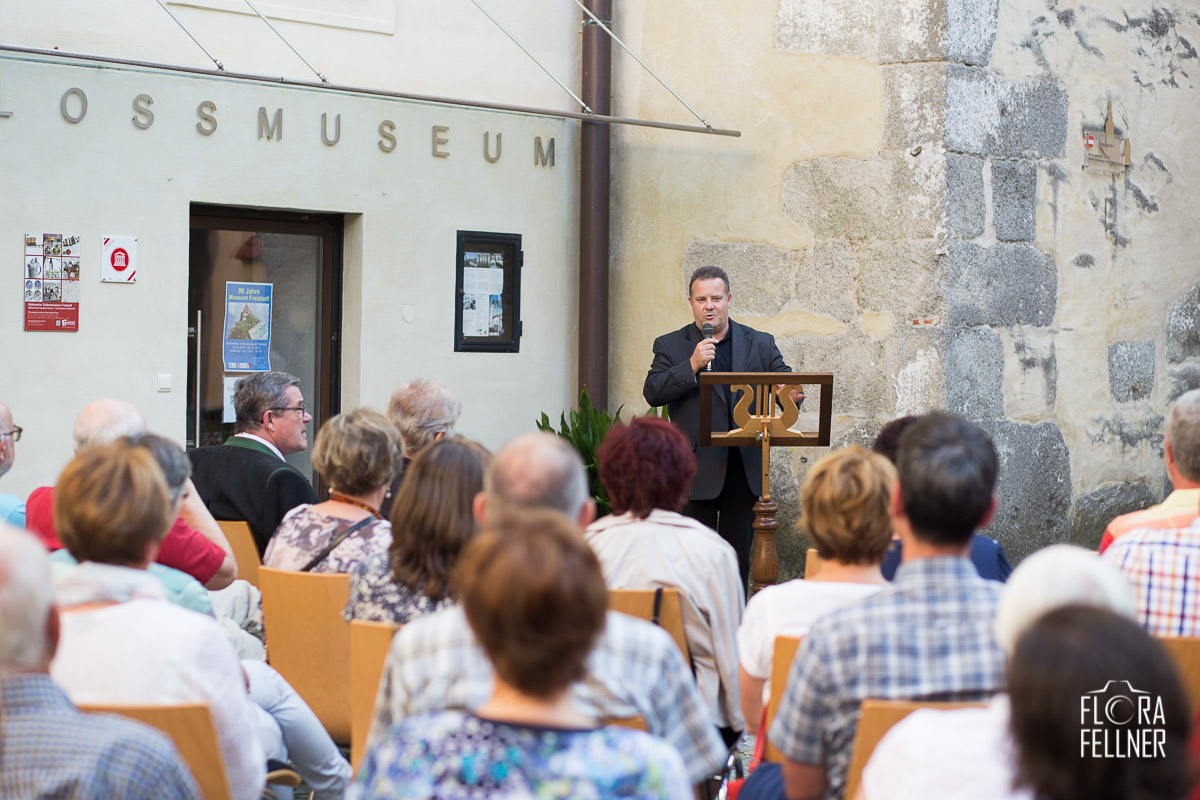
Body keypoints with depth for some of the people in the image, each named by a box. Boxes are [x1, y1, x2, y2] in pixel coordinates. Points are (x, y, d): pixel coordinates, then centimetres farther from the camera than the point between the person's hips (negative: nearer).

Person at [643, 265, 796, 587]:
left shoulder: (760, 344, 11)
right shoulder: (670, 346, 6)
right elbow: (652, 393, -6)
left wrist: (791, 395, -20)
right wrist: (692, 365, -17)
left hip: (744, 470, 2)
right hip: (696, 470, -2)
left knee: (739, 557, 5)